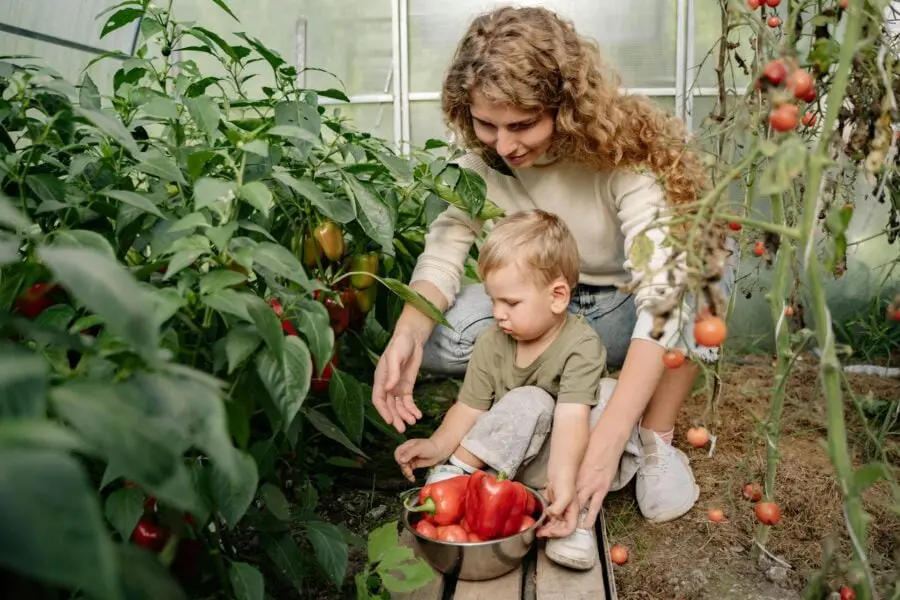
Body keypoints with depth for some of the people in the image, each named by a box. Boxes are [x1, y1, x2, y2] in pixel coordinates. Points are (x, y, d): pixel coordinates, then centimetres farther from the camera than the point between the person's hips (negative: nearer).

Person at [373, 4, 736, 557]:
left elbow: (664, 291, -39)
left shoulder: (625, 148, -29)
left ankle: (657, 440, -14)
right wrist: (407, 335, -38)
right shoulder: (482, 155, -15)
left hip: (627, 311, -2)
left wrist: (607, 440, -49)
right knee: (439, 335, -25)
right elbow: (446, 246, -15)